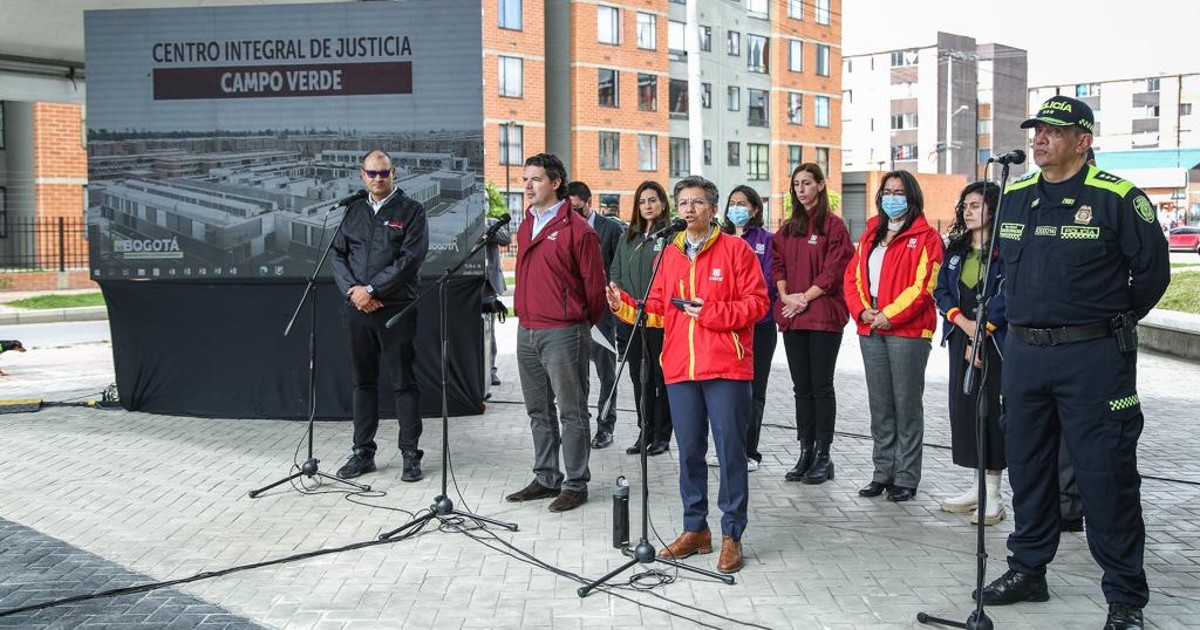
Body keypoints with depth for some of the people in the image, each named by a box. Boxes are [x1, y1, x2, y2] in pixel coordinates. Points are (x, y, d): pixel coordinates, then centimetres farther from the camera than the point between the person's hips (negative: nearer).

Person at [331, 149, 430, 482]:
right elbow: (338, 254, 11)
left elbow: (411, 257, -11)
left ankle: (410, 454, 7)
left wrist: (371, 288, -14)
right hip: (356, 309, 5)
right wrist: (352, 290, -7)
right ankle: (363, 452, 19)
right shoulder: (353, 211, 15)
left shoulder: (411, 210, 0)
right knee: (363, 382, 11)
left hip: (395, 309, -4)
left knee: (403, 383, 0)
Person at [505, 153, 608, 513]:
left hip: (563, 333, -8)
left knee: (572, 412, 1)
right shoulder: (525, 227, 14)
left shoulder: (577, 229, -10)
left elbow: (594, 282, -6)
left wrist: (582, 324, 4)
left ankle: (575, 484, 9)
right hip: (527, 331, 8)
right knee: (539, 411, 15)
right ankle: (546, 479, 25)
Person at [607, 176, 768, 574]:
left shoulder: (735, 249, 0)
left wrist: (711, 312, -15)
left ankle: (732, 534, 9)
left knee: (730, 451, -1)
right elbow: (657, 309, 13)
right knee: (689, 451, 10)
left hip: (726, 368, -4)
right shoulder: (670, 255, 14)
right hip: (680, 369, 5)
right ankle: (695, 529, 22)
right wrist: (623, 305, -3)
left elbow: (756, 302, -6)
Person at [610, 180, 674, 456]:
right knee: (638, 376, 11)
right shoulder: (628, 236, 15)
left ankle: (662, 435, 9)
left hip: (660, 319, -6)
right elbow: (615, 272, 16)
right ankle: (644, 432, 20)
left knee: (661, 375, 1)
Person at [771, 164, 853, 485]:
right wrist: (786, 296, -5)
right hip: (792, 316, 6)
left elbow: (834, 269, -10)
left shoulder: (833, 225, -3)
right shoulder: (787, 228, 16)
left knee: (821, 386, -2)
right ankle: (805, 453, 15)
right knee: (802, 387, 9)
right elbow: (778, 266, 12)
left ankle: (823, 456, 5)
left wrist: (805, 297, -13)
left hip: (823, 315, -6)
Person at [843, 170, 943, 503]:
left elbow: (923, 285, -12)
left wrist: (890, 315, -15)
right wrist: (862, 311, -4)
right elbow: (852, 276, 12)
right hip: (871, 331, 6)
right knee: (879, 406, 10)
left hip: (907, 331, -6)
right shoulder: (870, 234, 17)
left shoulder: (926, 237, -2)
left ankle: (906, 478, 5)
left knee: (907, 405, -1)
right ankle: (883, 473, 18)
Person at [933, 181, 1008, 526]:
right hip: (960, 339, 6)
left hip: (994, 341, -6)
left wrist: (981, 335, -14)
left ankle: (993, 495, 6)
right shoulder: (956, 249, 12)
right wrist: (964, 322, -8)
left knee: (992, 410, -3)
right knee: (963, 406, 8)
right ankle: (976, 487, 20)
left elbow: (1006, 298, -14)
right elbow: (941, 291, 7)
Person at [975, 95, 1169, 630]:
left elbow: (1152, 270, -2)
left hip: (1093, 359, -6)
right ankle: (1028, 570, 29)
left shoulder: (1118, 198, -8)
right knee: (1027, 468, 14)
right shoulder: (1014, 198, 9)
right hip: (1023, 354, 6)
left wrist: (1113, 323, 5)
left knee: (1106, 475, -2)